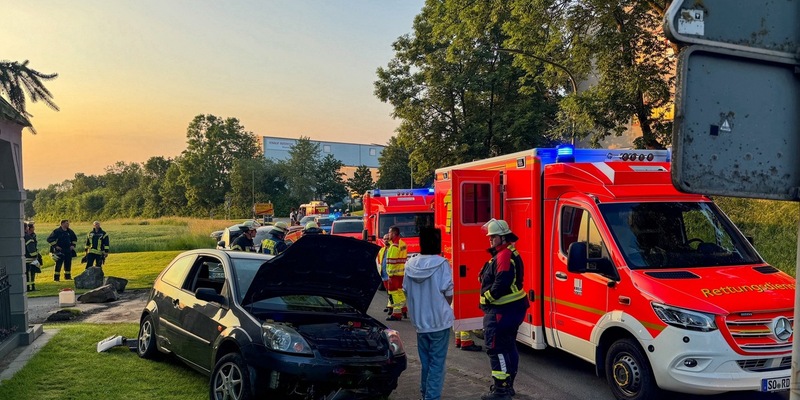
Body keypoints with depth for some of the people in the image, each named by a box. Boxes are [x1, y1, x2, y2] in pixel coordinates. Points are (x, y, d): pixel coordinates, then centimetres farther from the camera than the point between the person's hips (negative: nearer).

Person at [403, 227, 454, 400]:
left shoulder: (410, 264, 0)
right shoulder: (441, 264, -12)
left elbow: (406, 292, 7)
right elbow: (448, 295, -10)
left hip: (419, 321, 5)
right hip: (439, 321, -5)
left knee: (425, 361, 18)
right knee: (437, 362, 3)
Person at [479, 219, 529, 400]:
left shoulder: (504, 255, -18)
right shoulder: (510, 254, 18)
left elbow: (502, 283, -28)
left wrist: (487, 297, -15)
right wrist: (489, 299, 11)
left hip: (501, 310, -12)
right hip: (509, 308, 12)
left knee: (496, 348, -9)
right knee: (508, 347, 17)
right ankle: (507, 385, 28)